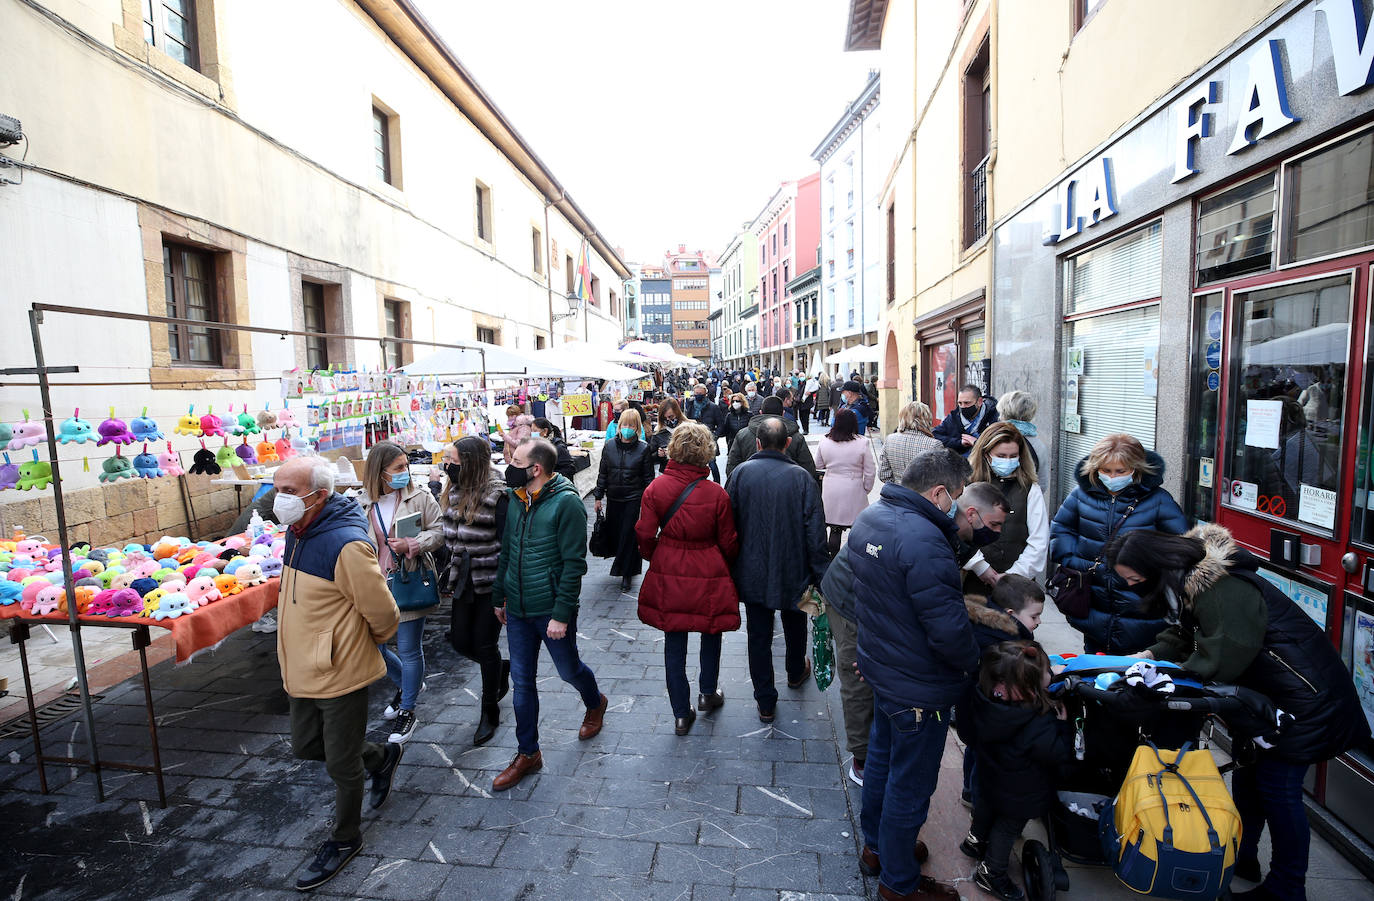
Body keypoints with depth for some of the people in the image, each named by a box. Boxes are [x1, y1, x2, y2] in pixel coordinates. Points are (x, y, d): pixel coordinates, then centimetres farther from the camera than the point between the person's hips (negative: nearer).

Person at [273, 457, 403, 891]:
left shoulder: (345, 545, -29)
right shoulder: (298, 533, 2)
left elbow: (382, 613, -21)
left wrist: (371, 640, -2)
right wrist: (291, 662, 20)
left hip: (341, 673, -9)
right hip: (304, 671, 9)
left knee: (341, 764, 10)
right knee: (305, 746, 23)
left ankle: (345, 839, 35)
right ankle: (383, 755, 45)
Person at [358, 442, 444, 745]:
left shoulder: (419, 496, -7)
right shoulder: (364, 503, 2)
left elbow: (439, 530, -5)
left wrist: (412, 544, -20)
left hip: (410, 583, -4)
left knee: (409, 649, 4)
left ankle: (407, 711, 24)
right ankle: (407, 684, 40)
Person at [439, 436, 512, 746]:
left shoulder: (497, 496, -18)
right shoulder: (453, 492, 3)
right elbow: (450, 537, 13)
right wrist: (448, 575, 13)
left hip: (491, 583, -7)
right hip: (464, 581, 7)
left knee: (484, 645, 4)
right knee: (460, 641, 11)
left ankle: (489, 710, 25)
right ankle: (503, 668, 41)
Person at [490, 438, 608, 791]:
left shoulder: (566, 503, -19)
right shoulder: (516, 500, 3)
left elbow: (574, 564, -19)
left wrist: (562, 613, -19)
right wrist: (499, 597, 16)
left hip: (552, 612, -6)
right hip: (517, 610, 6)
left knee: (569, 670, 15)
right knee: (521, 682, 12)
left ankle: (595, 704, 48)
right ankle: (527, 754, 28)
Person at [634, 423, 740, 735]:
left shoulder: (655, 489, -10)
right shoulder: (717, 494, -13)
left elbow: (645, 536, -6)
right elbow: (728, 544, -4)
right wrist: (724, 567, 17)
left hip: (668, 576, 2)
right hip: (709, 576, -1)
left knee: (674, 641, 13)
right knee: (711, 633, 23)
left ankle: (681, 714, 24)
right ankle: (708, 693, 40)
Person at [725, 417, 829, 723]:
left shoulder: (740, 473, -11)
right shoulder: (802, 477, -13)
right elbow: (815, 532, -12)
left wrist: (730, 567, 5)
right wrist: (821, 576, -3)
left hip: (752, 572, 0)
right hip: (793, 572, 0)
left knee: (759, 635, 11)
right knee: (794, 625, 25)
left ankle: (766, 703, 19)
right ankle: (796, 672, 50)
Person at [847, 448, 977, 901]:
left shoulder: (869, 518, -2)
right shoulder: (923, 539, -33)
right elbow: (948, 627, -30)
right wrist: (971, 661, -10)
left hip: (881, 666, 9)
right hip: (919, 685, -9)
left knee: (881, 758, 26)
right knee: (910, 783, 12)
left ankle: (876, 847, 48)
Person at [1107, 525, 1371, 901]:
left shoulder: (1221, 590, -32)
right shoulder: (1184, 578, -2)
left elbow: (1223, 660, -28)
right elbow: (1184, 634, 7)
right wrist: (1152, 654, -10)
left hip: (1304, 693, -9)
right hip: (1265, 687, 10)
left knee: (1276, 785, -1)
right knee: (1248, 770, 17)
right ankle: (1241, 858, 32)